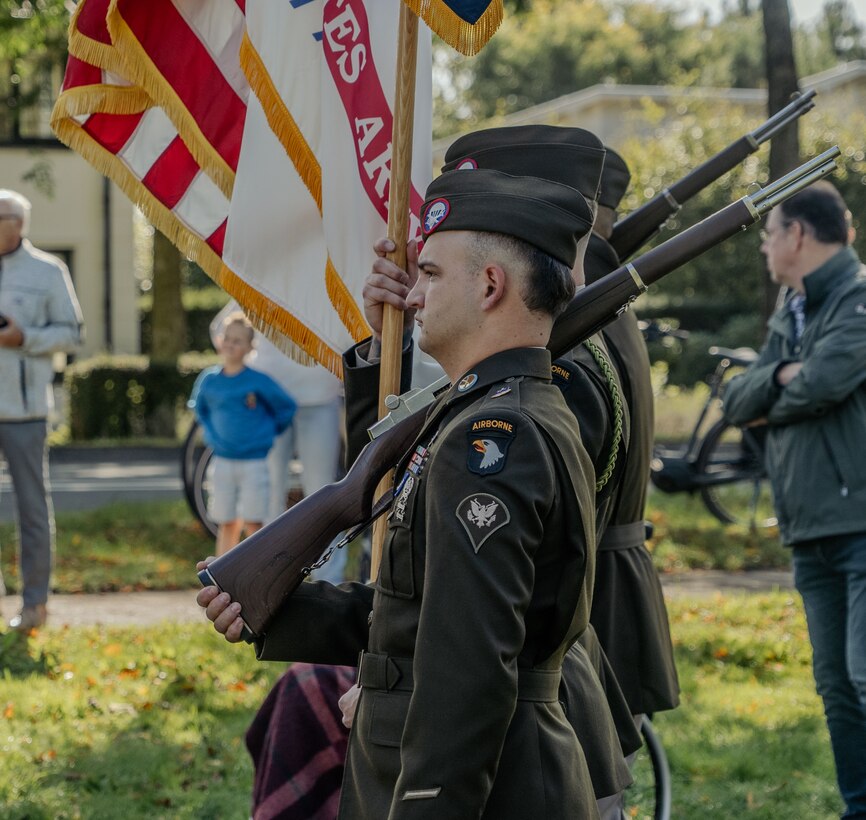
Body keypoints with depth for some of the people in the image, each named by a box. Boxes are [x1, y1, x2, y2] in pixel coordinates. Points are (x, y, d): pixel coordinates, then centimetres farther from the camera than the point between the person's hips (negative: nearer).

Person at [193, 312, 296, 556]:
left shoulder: (259, 382, -9)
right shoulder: (210, 382, 3)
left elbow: (286, 408, 0)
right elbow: (200, 410, 23)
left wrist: (267, 434, 2)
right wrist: (212, 434, 12)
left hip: (255, 462, -3)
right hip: (223, 462, 4)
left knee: (253, 524, -3)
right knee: (227, 524, 7)